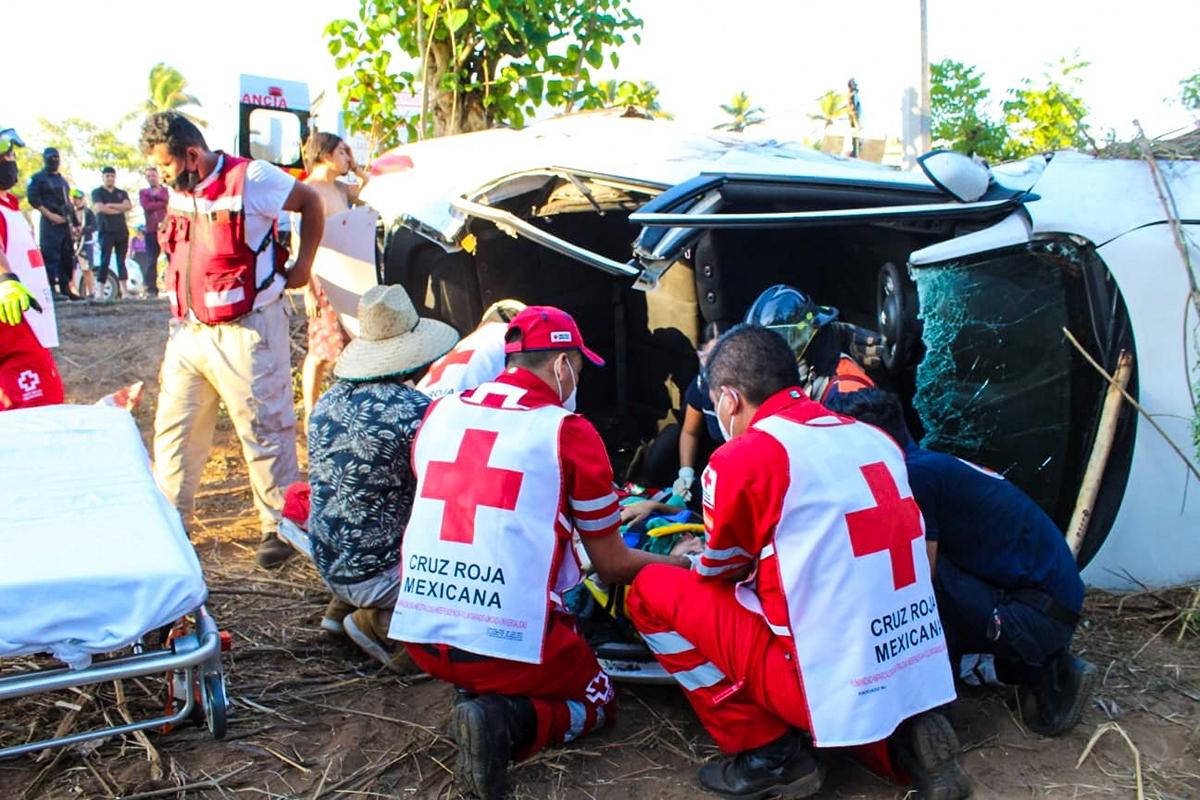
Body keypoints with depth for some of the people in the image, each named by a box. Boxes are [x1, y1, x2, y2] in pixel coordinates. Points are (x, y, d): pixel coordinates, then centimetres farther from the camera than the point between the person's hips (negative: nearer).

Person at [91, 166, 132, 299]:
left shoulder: (122, 193, 17)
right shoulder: (97, 192, 7)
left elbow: (128, 205, -1)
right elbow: (100, 208, -9)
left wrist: (110, 205, -9)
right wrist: (119, 209, -2)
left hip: (122, 231, 4)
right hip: (106, 231, -4)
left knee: (121, 262, 5)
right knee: (104, 262, -10)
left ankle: (125, 292, 6)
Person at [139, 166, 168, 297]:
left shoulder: (167, 190, 15)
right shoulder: (143, 192, 17)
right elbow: (146, 206, -2)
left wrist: (156, 194, -3)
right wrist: (163, 203, -1)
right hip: (152, 230, 1)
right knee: (151, 261, -1)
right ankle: (151, 289, -1)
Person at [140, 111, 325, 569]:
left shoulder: (250, 179, -12)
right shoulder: (177, 191, 9)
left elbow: (310, 203, -2)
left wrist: (302, 267, -3)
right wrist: (180, 305, 15)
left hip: (246, 330, -7)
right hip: (188, 329, 8)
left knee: (263, 430, -1)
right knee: (174, 428, 12)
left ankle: (280, 526, 11)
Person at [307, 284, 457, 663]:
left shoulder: (328, 401, 3)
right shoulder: (415, 411, -21)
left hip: (328, 566, 8)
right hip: (377, 572, -8)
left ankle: (344, 605, 15)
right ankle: (380, 622, -6)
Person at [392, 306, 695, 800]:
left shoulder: (439, 413, 7)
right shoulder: (568, 432, -6)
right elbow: (612, 567, 3)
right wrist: (676, 563, 25)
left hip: (418, 634, 5)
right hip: (508, 641, -5)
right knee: (597, 702, 22)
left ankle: (477, 698, 6)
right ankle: (507, 722, -5)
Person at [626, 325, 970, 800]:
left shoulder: (741, 457, -9)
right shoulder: (876, 438, 10)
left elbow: (718, 575, 7)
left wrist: (694, 562, 29)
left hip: (835, 684, -7)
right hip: (920, 676, 7)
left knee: (653, 590, 5)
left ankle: (767, 755, 6)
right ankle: (899, 743, 13)